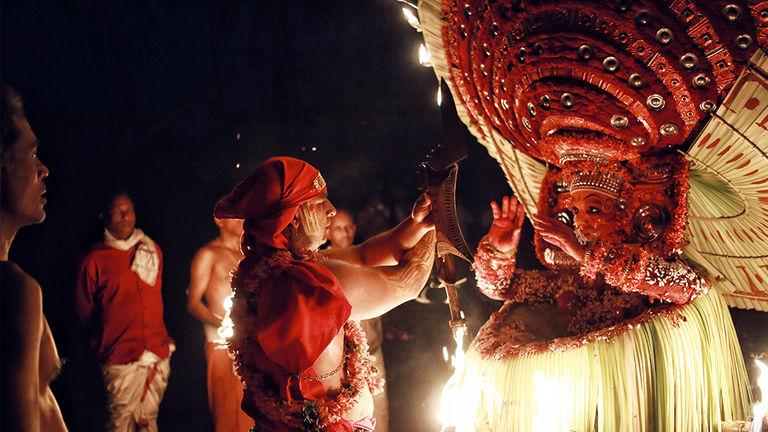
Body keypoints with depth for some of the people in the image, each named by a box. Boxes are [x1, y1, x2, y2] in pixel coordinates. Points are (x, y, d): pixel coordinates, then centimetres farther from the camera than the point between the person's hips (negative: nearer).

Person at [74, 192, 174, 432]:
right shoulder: (93, 260, -6)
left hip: (159, 352, 5)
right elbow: (84, 311, 3)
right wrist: (104, 341, 10)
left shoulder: (152, 251, 10)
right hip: (121, 358, -4)